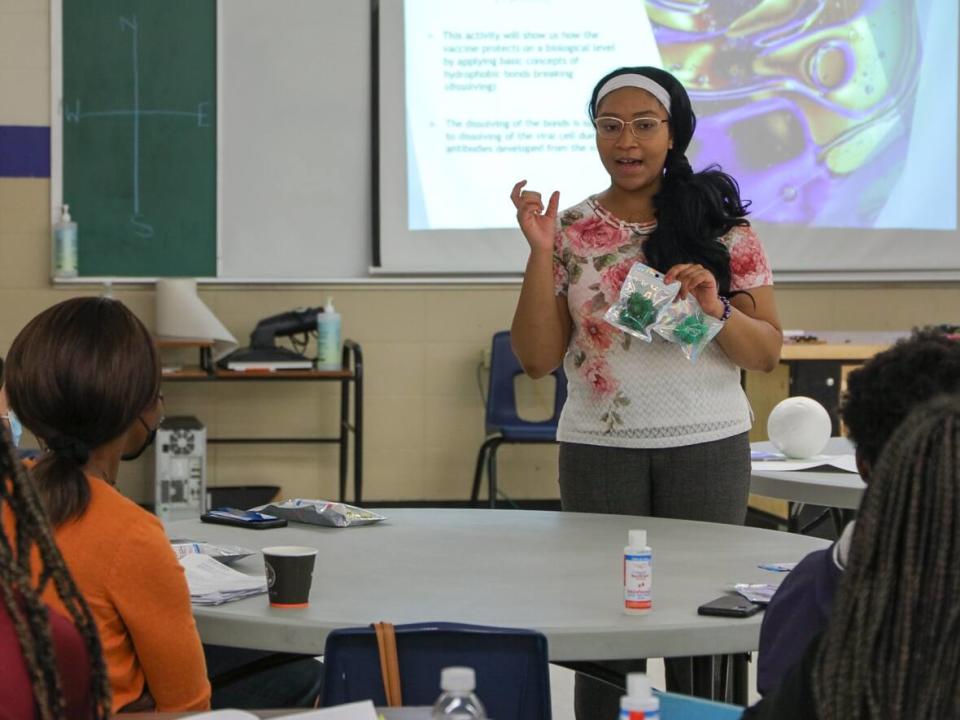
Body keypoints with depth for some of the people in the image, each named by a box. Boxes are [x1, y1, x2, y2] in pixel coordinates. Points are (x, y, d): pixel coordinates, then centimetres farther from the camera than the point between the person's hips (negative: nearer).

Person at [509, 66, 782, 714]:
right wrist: (541, 252, -10)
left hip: (708, 448, 0)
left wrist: (716, 310, -18)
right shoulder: (573, 230, 4)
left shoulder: (721, 224, 2)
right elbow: (538, 359, -2)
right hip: (600, 449, 1)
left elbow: (768, 353, 2)